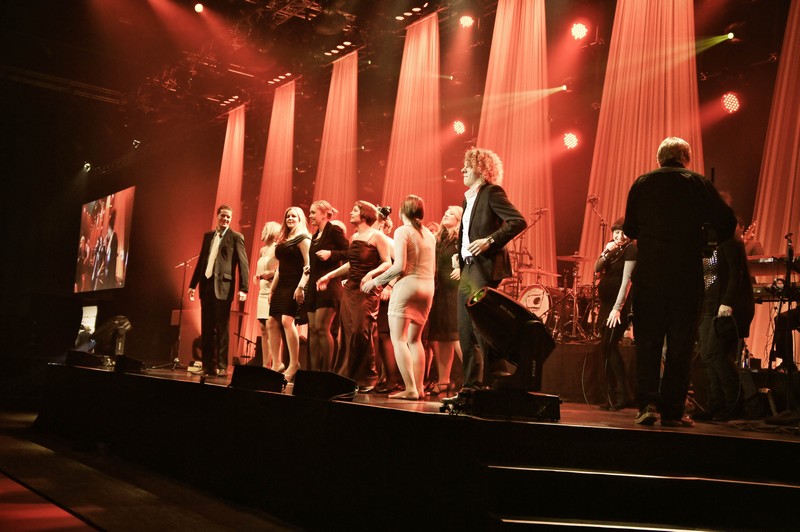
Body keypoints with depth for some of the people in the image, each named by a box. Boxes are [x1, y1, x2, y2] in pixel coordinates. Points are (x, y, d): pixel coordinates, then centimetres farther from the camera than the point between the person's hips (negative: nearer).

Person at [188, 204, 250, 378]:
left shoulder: (236, 237, -1)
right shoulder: (208, 236, 17)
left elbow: (243, 264, -7)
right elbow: (201, 261, 19)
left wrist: (243, 289, -15)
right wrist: (193, 284, 15)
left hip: (222, 287, -5)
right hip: (206, 285, 6)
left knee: (221, 328, -3)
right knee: (206, 328, 7)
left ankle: (221, 367, 1)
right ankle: (208, 366, 13)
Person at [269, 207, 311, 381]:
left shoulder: (303, 238, -4)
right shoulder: (282, 241, 20)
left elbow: (308, 265, -13)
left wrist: (301, 286, -23)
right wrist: (272, 289, 18)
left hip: (294, 285, -9)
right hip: (281, 286, 9)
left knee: (287, 320, -20)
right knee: (272, 322, 3)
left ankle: (294, 364, -15)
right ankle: (278, 364, 8)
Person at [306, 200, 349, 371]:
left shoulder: (334, 231, -5)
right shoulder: (315, 236, 20)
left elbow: (348, 252, -12)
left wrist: (331, 253, -22)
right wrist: (307, 285, 17)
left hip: (329, 285, -9)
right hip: (314, 285, 9)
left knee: (321, 327, -12)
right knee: (313, 329, 5)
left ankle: (326, 370, -8)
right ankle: (314, 371, 8)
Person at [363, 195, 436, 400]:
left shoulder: (403, 231, -7)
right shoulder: (429, 234, 13)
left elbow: (399, 266, -16)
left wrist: (375, 281, -7)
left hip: (407, 285, -7)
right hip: (428, 287, 7)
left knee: (399, 339, -3)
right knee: (414, 339, 15)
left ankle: (410, 389, -12)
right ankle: (419, 387, 12)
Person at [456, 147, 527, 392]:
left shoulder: (492, 192, -7)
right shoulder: (469, 197, 19)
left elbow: (519, 221, -17)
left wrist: (491, 241, -22)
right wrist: (459, 255, 11)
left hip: (485, 269, -9)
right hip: (468, 270, 9)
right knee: (465, 331, 8)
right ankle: (471, 386, 15)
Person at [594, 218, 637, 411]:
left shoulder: (631, 249, -10)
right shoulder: (612, 247, 12)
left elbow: (626, 279, -18)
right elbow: (597, 268, 4)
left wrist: (618, 308, -24)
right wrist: (606, 252, -15)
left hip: (619, 304, -8)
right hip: (606, 302, 8)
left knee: (608, 346, -14)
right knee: (607, 348, 7)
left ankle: (621, 394, -9)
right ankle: (612, 396, 12)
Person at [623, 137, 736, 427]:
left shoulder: (642, 183, 4)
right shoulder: (699, 184, 0)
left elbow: (630, 228, 8)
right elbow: (727, 222, -3)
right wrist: (706, 238, 15)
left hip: (649, 274, 1)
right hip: (687, 275, -1)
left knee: (647, 340, 7)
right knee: (681, 344, 7)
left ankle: (647, 403, -5)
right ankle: (672, 410, 9)